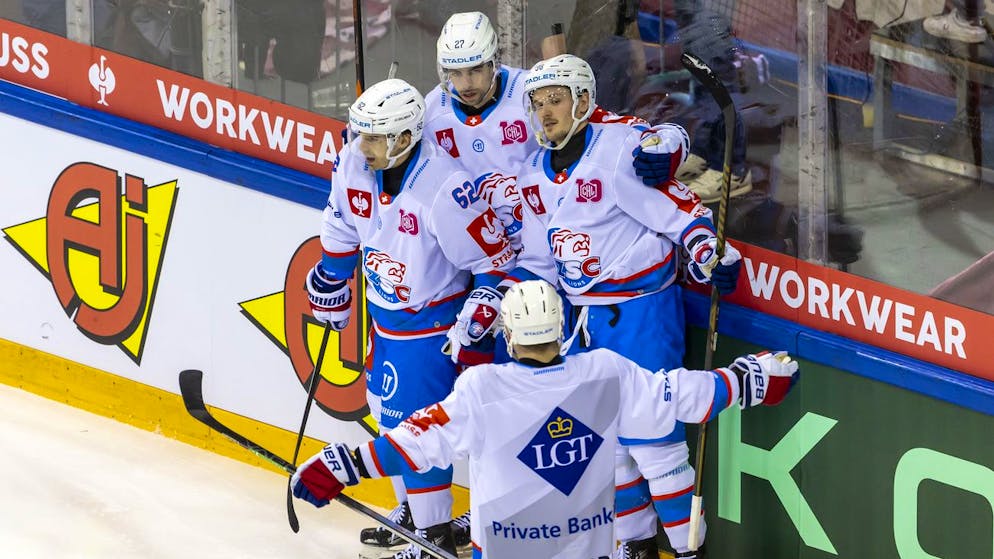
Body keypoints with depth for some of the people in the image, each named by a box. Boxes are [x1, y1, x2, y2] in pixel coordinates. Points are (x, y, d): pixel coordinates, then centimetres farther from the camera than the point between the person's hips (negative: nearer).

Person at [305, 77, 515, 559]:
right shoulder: (353, 164, -10)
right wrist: (329, 290, 18)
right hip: (386, 314, 8)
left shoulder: (444, 189, -31)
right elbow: (342, 230, 10)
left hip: (432, 320, -7)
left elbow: (497, 260, -21)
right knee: (386, 410, 18)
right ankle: (412, 510, 37)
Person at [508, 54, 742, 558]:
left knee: (649, 431, -10)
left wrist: (706, 249, -30)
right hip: (581, 313, 8)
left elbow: (678, 207, -15)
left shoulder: (620, 150, -16)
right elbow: (537, 260, 16)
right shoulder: (533, 176, 9)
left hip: (641, 308, -8)